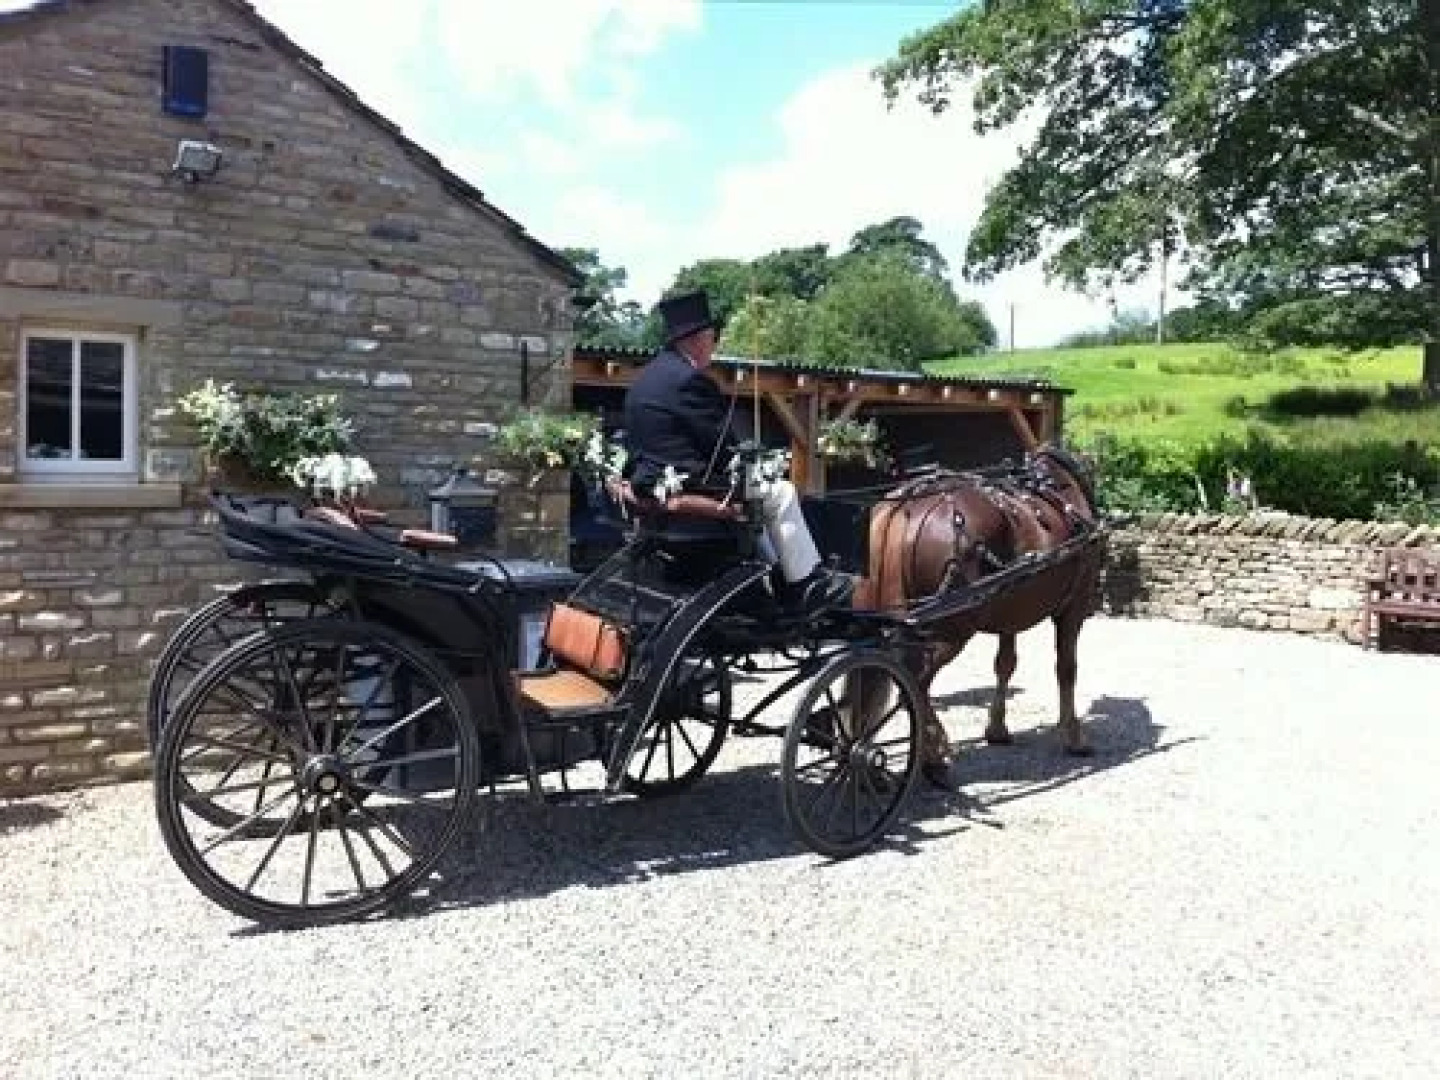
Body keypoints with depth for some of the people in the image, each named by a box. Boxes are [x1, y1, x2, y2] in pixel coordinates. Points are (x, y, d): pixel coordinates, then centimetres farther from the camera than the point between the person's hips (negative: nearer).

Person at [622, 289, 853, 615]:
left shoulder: (645, 378, 13)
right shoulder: (689, 379, -18)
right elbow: (724, 445, -16)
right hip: (686, 487, -10)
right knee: (781, 493, 1)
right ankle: (806, 586, 5)